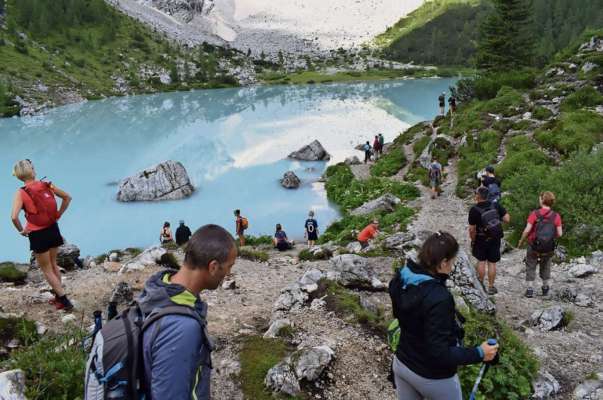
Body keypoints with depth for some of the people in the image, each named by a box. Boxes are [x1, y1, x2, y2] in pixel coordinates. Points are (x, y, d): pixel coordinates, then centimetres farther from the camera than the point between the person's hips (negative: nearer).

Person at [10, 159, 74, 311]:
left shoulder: (21, 193, -15)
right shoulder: (47, 185, -2)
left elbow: (14, 217, -25)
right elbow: (67, 198, 9)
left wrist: (22, 230, -7)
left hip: (38, 235, -5)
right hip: (53, 230, 5)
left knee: (46, 269, 11)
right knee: (53, 264, 24)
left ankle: (64, 301, 10)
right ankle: (59, 296, 35)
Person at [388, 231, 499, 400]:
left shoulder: (401, 279, -11)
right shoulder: (438, 298, -34)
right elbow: (439, 353, -30)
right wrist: (479, 354, -20)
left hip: (401, 364, 7)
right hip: (432, 376, -6)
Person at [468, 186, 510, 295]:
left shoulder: (474, 210, -18)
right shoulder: (496, 206, -8)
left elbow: (472, 230, -16)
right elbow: (507, 219, -9)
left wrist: (473, 241, -1)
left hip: (481, 240, -2)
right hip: (495, 239, 2)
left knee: (481, 261, 14)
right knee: (492, 263, 10)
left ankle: (481, 284, 25)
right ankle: (491, 287, 18)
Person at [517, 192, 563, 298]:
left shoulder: (535, 213, -14)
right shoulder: (556, 216, -7)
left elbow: (527, 230, -16)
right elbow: (559, 234, -7)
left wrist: (521, 241, -2)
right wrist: (551, 236, 13)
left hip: (534, 246, -3)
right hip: (549, 248, 3)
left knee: (531, 267, 12)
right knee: (545, 267, 23)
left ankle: (530, 289, 8)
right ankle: (546, 287, 33)